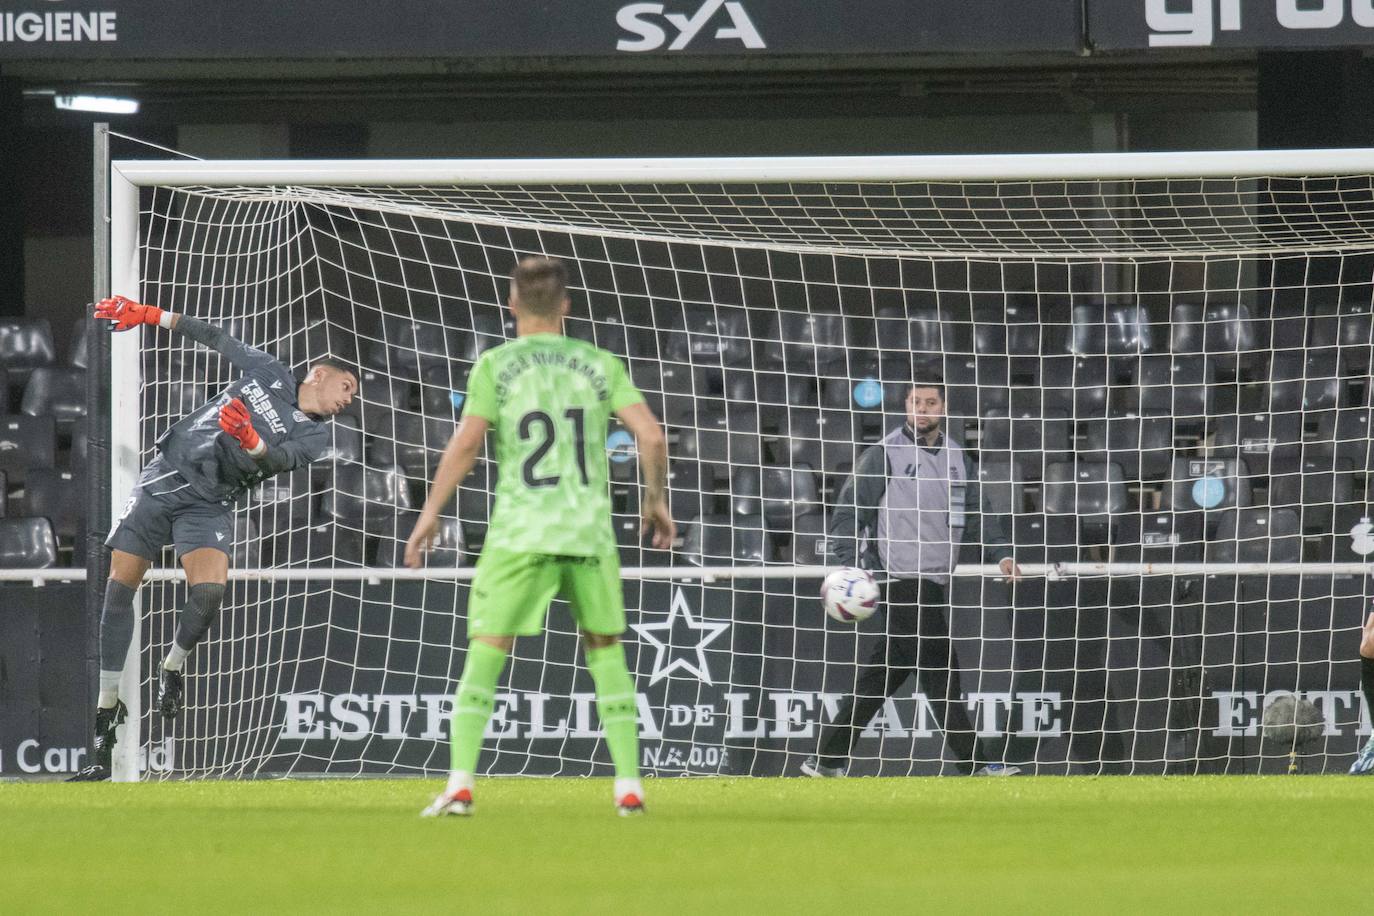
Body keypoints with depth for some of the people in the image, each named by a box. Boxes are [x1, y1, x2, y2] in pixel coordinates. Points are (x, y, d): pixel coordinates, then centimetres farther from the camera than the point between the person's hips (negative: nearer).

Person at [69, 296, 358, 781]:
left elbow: (279, 460, -15)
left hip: (208, 505, -1)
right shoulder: (269, 373, 9)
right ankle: (106, 711, -1)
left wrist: (251, 441, -36)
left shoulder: (315, 436, 3)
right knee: (119, 586, -7)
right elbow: (217, 338, 17)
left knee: (209, 590, -27)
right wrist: (149, 315, 15)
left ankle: (172, 668, 4)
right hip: (162, 480, 1)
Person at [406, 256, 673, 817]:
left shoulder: (496, 365, -1)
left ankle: (459, 785, -11)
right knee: (606, 653, 15)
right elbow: (651, 437, -1)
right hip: (590, 531, 2)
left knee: (483, 659, 1)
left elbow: (465, 444, -9)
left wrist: (430, 512, -1)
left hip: (519, 533, -2)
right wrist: (656, 499, 15)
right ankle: (628, 787, 10)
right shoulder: (598, 364, 6)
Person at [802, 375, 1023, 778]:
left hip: (935, 585, 7)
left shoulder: (956, 457, 14)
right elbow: (847, 515, -6)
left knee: (884, 674, 8)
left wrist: (1000, 554, 1)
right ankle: (974, 765, -6)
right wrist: (855, 567, -17)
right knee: (941, 673, -8)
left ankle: (827, 760, 13)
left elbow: (976, 514, 17)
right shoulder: (884, 455, -5)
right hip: (900, 579, -7)